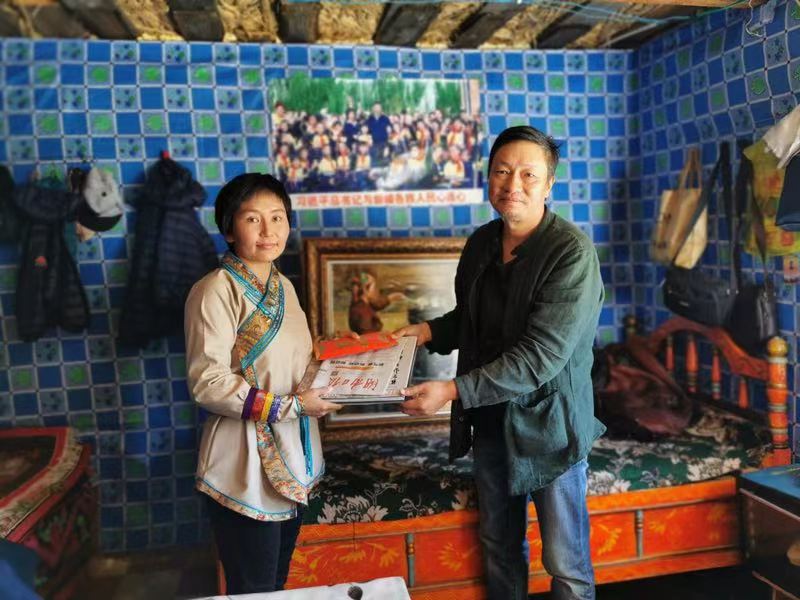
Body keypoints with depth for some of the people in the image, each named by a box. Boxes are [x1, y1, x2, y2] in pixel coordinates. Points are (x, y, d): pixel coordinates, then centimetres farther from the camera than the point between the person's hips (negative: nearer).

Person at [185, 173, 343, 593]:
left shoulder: (282, 285, 7)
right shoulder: (216, 291, -17)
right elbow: (207, 383, -22)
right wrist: (291, 406, -22)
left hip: (293, 455, 7)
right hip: (246, 466, -7)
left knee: (278, 580, 22)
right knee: (254, 590, 8)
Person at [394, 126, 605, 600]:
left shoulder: (572, 253, -20)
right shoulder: (480, 244, 1)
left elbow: (541, 356, -26)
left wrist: (454, 391, -28)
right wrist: (430, 331, -2)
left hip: (548, 422, -6)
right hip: (490, 418, 6)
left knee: (566, 562, 9)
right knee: (499, 544, 22)